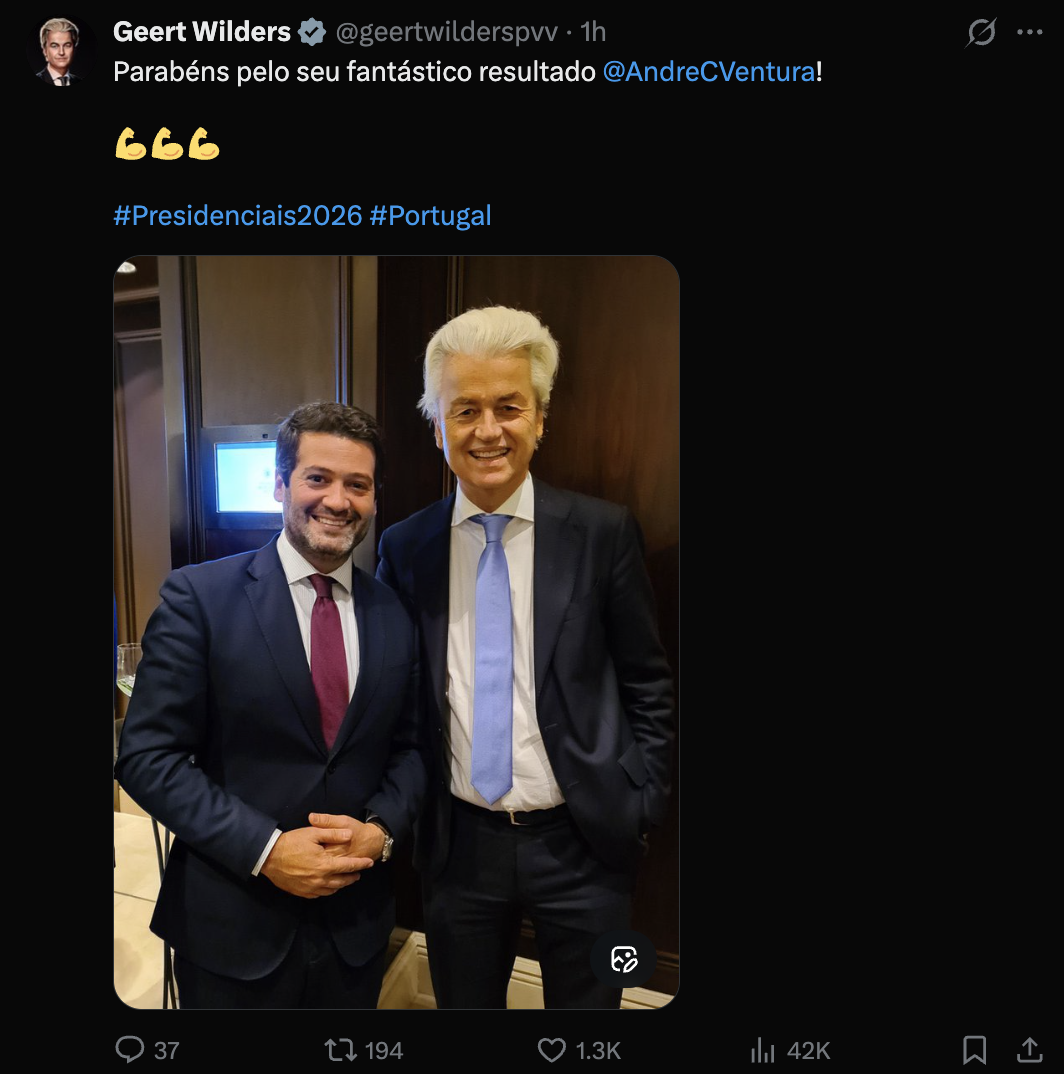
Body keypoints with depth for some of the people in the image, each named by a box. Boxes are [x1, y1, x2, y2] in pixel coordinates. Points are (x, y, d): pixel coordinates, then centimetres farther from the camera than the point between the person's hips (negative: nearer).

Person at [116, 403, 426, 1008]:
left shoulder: (395, 615, -1)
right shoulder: (200, 596, -12)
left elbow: (410, 747, 5)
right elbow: (147, 756, -12)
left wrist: (381, 829, -12)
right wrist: (266, 848, -18)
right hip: (232, 932, -3)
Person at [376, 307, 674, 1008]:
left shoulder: (603, 533, -10)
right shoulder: (406, 547, -3)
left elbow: (650, 687, -3)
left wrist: (639, 809, -5)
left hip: (582, 843, -1)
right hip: (459, 841, 2)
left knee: (585, 1000, 19)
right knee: (462, 1002, 22)